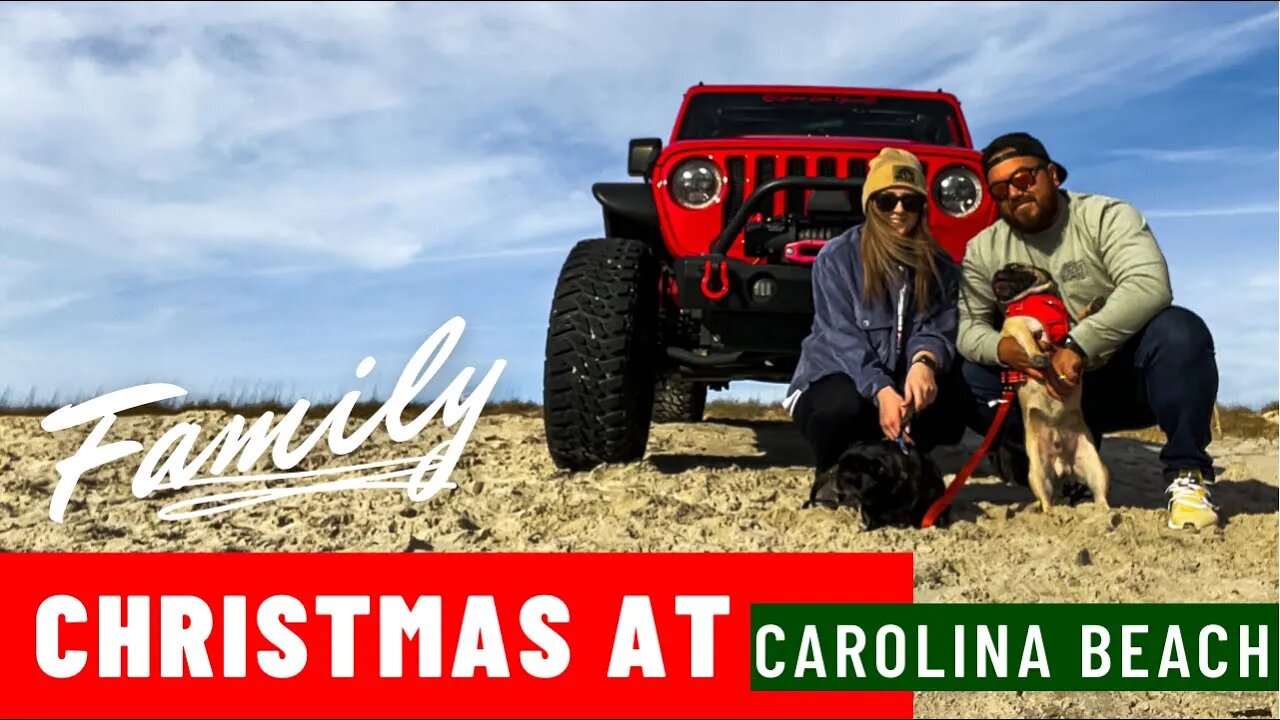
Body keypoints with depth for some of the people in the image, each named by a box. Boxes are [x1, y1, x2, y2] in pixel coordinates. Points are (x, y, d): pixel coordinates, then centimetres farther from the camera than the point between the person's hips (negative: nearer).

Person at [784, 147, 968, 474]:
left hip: (900, 384, 4)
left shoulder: (940, 266, 2)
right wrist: (881, 391, -36)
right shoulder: (837, 255, -10)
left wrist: (924, 362, -36)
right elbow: (842, 337, -19)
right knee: (845, 405, -38)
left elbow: (938, 329, -11)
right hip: (835, 378, -4)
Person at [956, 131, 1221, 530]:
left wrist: (1077, 346, -35)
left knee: (1179, 331, -32)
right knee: (967, 377, -20)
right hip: (1046, 392, 3)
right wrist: (1004, 348, -31)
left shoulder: (1106, 217, -9)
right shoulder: (983, 250, 2)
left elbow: (1149, 285, -26)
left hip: (1124, 378, -2)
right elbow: (967, 327, -7)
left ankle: (1187, 475, -18)